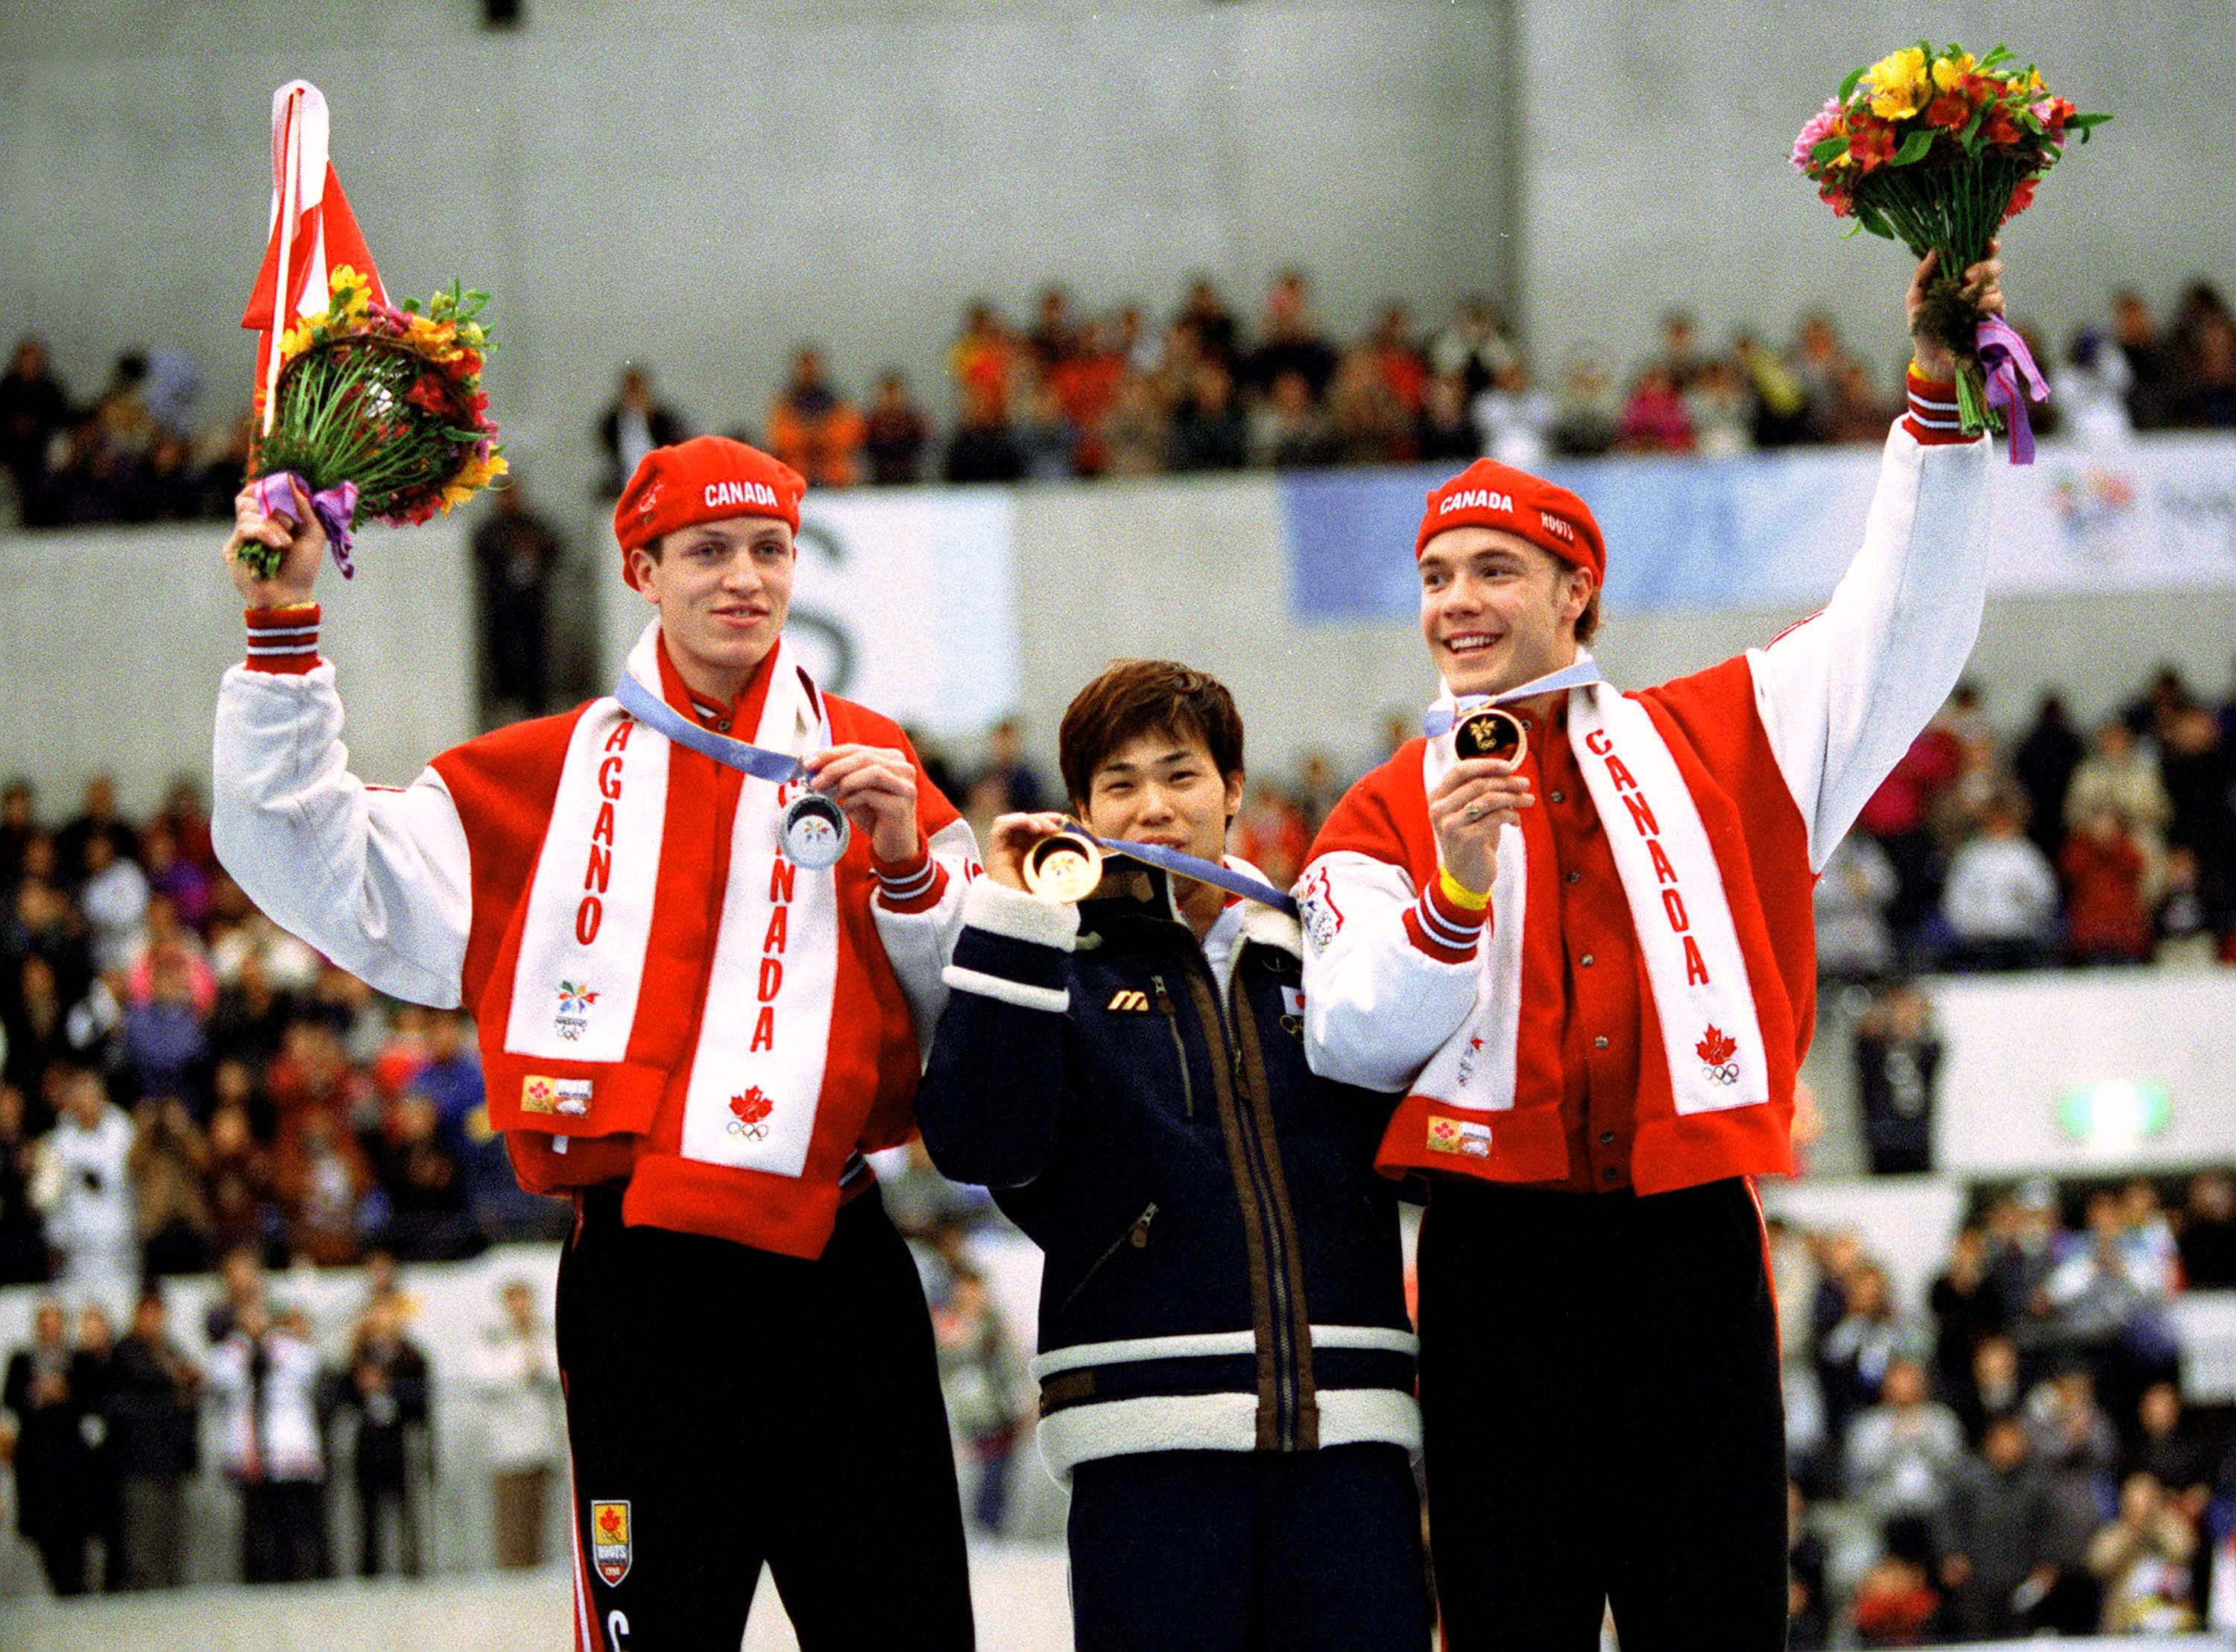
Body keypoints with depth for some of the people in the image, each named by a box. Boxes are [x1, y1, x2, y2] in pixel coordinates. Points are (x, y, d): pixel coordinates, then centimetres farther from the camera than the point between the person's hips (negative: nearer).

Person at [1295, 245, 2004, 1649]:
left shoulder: (1720, 741, 14)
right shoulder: (1386, 817, 12)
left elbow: (1901, 629, 8)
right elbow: (1352, 1043, 0)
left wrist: (1944, 396, 0)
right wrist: (1453, 896, -16)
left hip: (1691, 1251, 0)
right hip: (1498, 1258, 0)